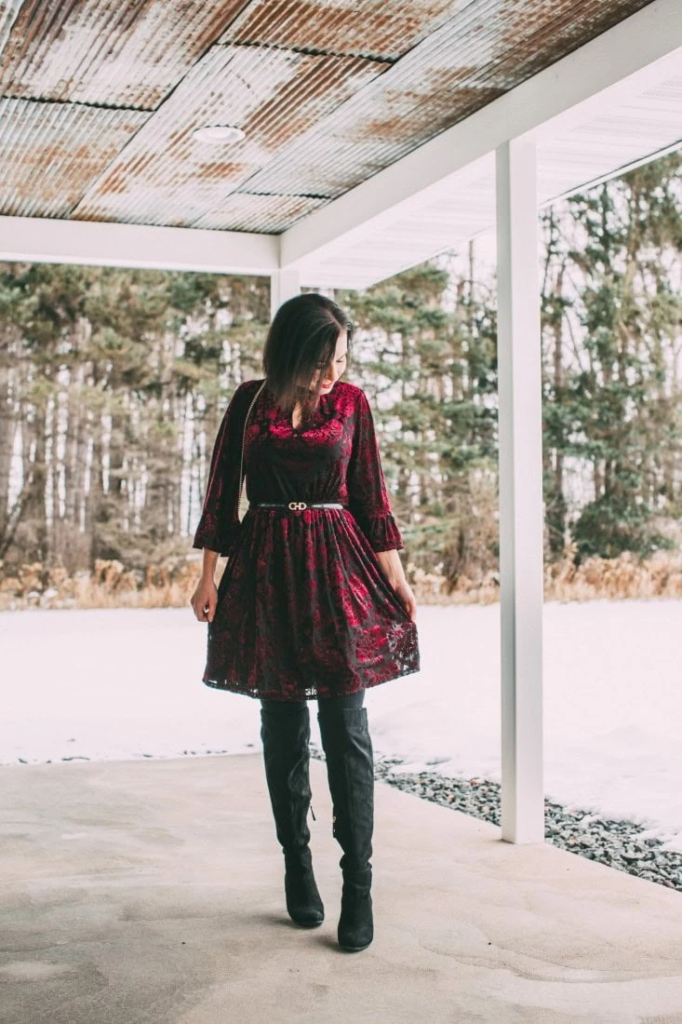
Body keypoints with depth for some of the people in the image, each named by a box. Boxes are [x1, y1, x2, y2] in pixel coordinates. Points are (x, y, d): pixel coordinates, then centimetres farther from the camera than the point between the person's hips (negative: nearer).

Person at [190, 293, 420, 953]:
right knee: (283, 727, 7)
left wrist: (395, 576, 3)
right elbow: (222, 490, 6)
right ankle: (297, 867, 20)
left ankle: (358, 882, 0)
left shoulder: (352, 402, 4)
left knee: (346, 727, -6)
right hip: (267, 572, 1)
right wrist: (209, 574, 2)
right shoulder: (251, 402, 3)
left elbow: (371, 494, 6)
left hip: (339, 568, -1)